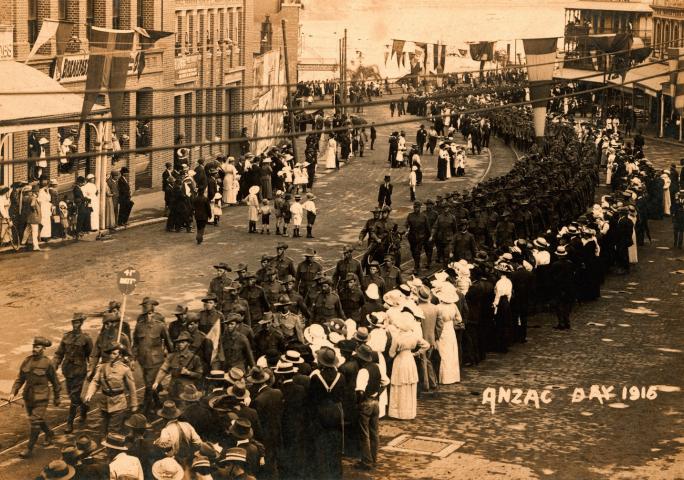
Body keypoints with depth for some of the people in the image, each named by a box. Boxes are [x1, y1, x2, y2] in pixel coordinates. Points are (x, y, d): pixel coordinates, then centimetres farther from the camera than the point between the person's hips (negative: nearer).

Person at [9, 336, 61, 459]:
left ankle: (29, 449, 2)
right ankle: (49, 434, 48)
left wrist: (57, 398, 4)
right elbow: (20, 379, 4)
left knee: (35, 422, -6)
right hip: (28, 396, 6)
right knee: (37, 419, 21)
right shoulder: (27, 361, -1)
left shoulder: (47, 363, -14)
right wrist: (13, 393, -8)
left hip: (41, 397, -6)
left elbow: (55, 382, -3)